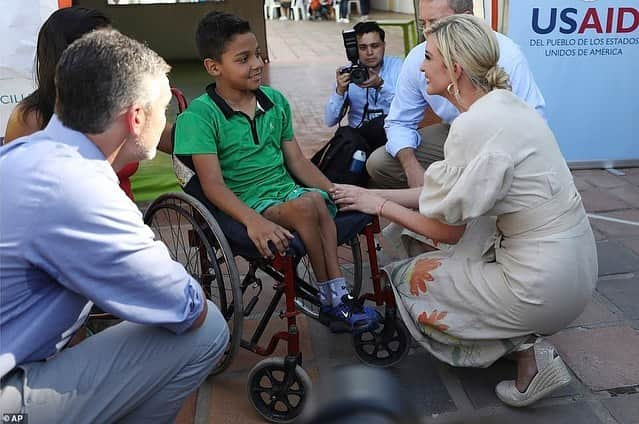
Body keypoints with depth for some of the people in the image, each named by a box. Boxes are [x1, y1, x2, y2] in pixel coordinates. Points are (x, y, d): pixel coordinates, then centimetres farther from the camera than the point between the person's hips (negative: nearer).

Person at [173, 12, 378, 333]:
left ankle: (336, 297, -24)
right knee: (305, 207, -30)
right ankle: (332, 299, -13)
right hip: (245, 204, -5)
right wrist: (253, 220, -32)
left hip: (288, 190, 5)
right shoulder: (199, 115, -7)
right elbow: (213, 184, -16)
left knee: (317, 200, -28)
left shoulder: (276, 101, 10)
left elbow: (297, 161, 13)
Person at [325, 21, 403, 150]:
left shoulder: (397, 65, 1)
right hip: (358, 136, 0)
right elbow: (330, 121, -2)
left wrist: (381, 84, -26)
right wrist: (340, 90, -18)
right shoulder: (348, 73, 4)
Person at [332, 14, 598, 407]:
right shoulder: (502, 103, 4)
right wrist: (374, 194, 10)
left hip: (543, 284, -9)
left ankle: (526, 353, 4)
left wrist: (380, 205, 0)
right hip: (575, 264, 9)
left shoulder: (477, 125, -23)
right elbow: (451, 193, 8)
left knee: (408, 279, 8)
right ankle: (529, 344, 15)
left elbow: (447, 229, -13)